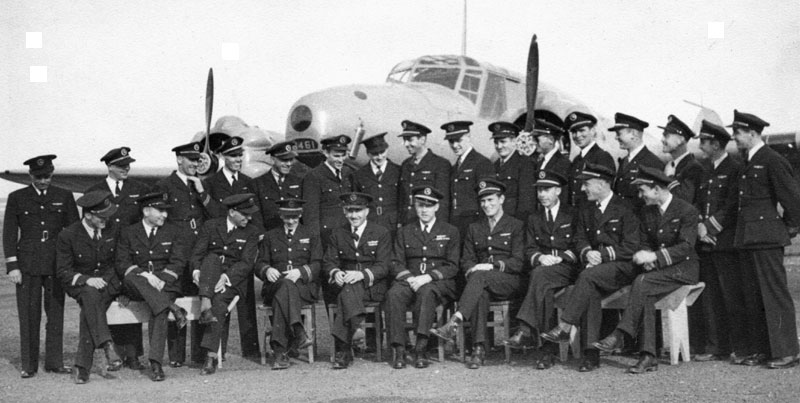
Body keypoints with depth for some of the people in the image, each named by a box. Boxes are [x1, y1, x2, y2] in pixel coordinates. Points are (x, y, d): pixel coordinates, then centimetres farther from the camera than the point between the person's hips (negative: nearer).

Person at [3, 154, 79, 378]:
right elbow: (9, 234, 3)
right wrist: (12, 266, -5)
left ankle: (54, 362, 11)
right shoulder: (17, 198, 5)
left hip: (56, 263, 1)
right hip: (27, 264, -1)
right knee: (28, 315, -2)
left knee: (56, 313, 3)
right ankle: (28, 365, 4)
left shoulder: (64, 197, 8)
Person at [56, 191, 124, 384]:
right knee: (90, 295, -38)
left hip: (108, 282, 1)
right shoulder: (68, 236, -9)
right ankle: (108, 346, -47)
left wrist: (118, 281, -1)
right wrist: (87, 280, -23)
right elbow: (62, 272, -7)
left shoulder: (112, 230, 0)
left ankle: (82, 366, -28)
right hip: (80, 285, -1)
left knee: (89, 308, -30)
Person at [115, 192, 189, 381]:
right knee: (131, 277, -35)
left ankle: (155, 363, -36)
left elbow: (178, 263, 3)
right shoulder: (128, 233, 12)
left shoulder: (174, 233, 14)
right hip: (136, 286, 0)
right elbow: (122, 264, 1)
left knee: (159, 311, -31)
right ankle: (172, 308, -42)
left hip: (165, 284, 0)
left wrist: (161, 280, -16)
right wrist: (145, 275, -17)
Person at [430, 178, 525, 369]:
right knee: (480, 293, -36)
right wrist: (472, 269, -8)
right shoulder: (474, 228, 23)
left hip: (510, 282, -3)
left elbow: (518, 263, -2)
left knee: (480, 276, -36)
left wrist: (493, 266, -18)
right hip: (482, 282, 3)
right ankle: (479, 348, -45)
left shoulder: (516, 226, 8)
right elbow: (466, 260, 17)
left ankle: (454, 322, -51)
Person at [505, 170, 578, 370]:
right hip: (543, 269, 3)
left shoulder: (573, 215, 12)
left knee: (541, 274, -36)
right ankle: (548, 350, -40)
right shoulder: (534, 219, 23)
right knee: (545, 288, -33)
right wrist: (540, 257, -10)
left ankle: (526, 331, -45)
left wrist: (559, 257, -13)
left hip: (567, 269, -3)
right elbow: (529, 250, 13)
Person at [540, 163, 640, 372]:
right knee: (591, 291, -28)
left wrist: (603, 254, -15)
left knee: (587, 276, -33)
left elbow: (631, 247, -8)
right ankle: (590, 353, -33)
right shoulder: (586, 212, 20)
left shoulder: (624, 209, -2)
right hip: (596, 266, 5)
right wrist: (587, 253, -8)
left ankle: (564, 327, -35)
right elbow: (580, 239, 14)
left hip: (622, 267, -5)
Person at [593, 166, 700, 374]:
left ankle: (618, 336, -33)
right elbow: (645, 244, 15)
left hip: (683, 268, -5)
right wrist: (647, 259, -9)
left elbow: (685, 247, -17)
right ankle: (648, 356, -31)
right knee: (646, 295, -27)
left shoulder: (687, 211, -9)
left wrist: (654, 256, -27)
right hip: (658, 270, 6)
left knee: (643, 281, -31)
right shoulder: (647, 211, 13)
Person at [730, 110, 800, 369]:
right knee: (753, 298, 10)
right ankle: (762, 350, 16)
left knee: (775, 294, -6)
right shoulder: (746, 162, 16)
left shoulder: (772, 161, -11)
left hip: (766, 239, -9)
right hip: (746, 239, 9)